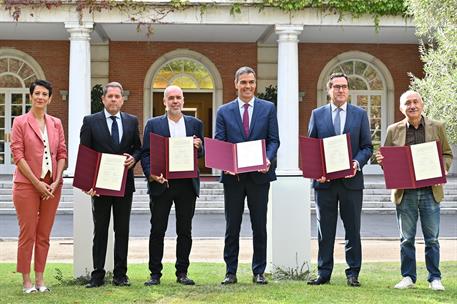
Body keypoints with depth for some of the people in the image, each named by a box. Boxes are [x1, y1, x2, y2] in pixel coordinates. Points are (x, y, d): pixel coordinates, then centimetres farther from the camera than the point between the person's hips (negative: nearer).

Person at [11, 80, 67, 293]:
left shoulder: (56, 123, 10)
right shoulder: (20, 122, -1)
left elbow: (62, 153, 8)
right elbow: (18, 155, -7)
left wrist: (56, 181, -5)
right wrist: (37, 183, -12)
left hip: (52, 186, 4)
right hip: (27, 185, -4)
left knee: (44, 235, 8)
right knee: (27, 233, -1)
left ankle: (40, 279, 15)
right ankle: (26, 281, 7)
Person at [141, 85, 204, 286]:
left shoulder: (195, 124, 12)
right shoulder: (153, 124, 6)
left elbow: (203, 154, 14)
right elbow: (145, 153, 2)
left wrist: (199, 147, -9)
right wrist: (151, 174, -14)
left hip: (187, 184, 2)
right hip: (161, 183, -2)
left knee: (185, 231, 5)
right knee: (157, 230, 0)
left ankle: (182, 273, 14)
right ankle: (155, 274, 7)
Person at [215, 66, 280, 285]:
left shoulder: (268, 108, 6)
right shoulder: (224, 111, 7)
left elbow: (274, 139, 2)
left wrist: (267, 159, -17)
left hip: (259, 174, 0)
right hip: (233, 175, 0)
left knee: (259, 226, 6)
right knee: (232, 227, 6)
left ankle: (258, 272, 14)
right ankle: (230, 272, 13)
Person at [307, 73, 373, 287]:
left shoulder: (360, 114, 8)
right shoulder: (317, 114, 8)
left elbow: (367, 146, 6)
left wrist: (357, 163, -13)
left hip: (351, 180, 0)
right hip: (324, 180, 0)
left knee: (352, 229, 4)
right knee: (325, 229, 5)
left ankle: (353, 273, 12)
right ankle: (323, 273, 12)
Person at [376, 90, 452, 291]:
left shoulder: (437, 127, 6)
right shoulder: (394, 130, 6)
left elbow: (447, 154, 10)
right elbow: (385, 158, 12)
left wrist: (442, 169, -10)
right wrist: (381, 161, -11)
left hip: (430, 190, 0)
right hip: (404, 192, 1)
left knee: (432, 238, 4)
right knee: (406, 239, 6)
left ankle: (434, 278, 13)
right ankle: (408, 277, 15)